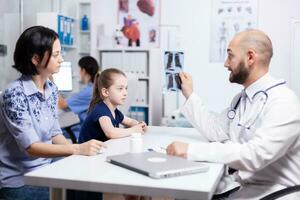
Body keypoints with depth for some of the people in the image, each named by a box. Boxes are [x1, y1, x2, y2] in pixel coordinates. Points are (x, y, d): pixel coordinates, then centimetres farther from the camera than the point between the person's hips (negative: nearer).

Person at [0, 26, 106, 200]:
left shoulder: (52, 89, 2)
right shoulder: (15, 94, -20)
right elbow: (31, 147, -24)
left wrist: (77, 151, -9)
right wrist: (78, 149, -31)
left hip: (45, 173, 6)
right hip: (20, 182, -6)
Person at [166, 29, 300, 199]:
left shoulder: (283, 102, -21)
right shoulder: (242, 97, 8)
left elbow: (255, 154, -32)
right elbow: (217, 131, 13)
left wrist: (191, 150, -34)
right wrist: (189, 95, 13)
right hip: (239, 183, 7)